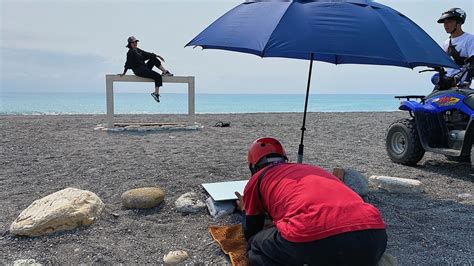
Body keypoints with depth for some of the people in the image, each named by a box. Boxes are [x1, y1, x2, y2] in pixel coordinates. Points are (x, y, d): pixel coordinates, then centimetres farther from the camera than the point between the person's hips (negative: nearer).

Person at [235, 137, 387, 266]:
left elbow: (251, 233, 35)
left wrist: (245, 209, 56)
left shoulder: (257, 179, 24)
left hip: (314, 240, -4)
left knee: (257, 247, 25)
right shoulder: (309, 168, 38)